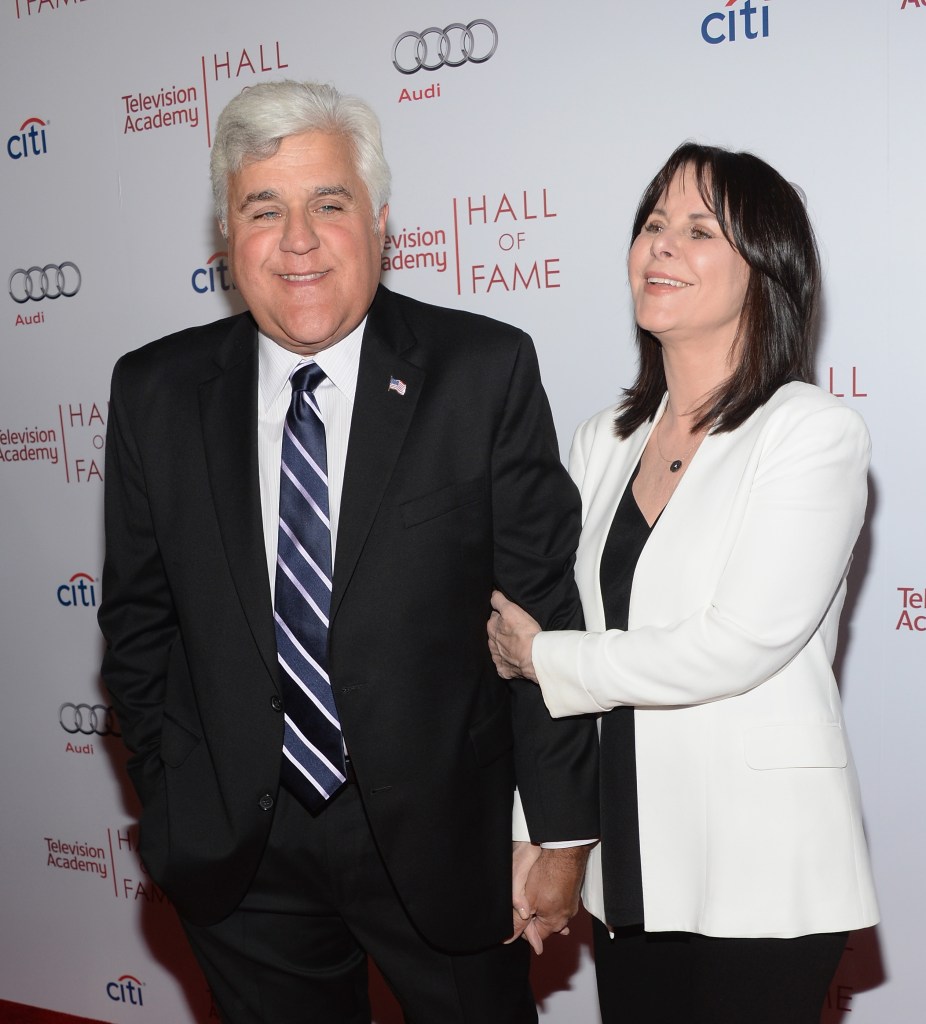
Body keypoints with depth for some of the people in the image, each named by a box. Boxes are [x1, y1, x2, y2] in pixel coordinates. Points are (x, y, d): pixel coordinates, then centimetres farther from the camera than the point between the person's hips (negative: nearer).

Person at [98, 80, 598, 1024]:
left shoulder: (485, 371, -9)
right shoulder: (155, 392, -1)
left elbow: (544, 614, -8)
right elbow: (138, 621, 5)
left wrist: (561, 832, -7)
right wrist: (170, 808, 3)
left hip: (442, 837, -2)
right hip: (237, 856, 3)